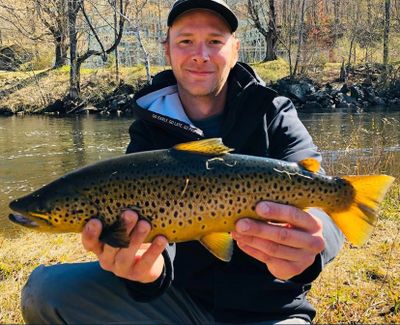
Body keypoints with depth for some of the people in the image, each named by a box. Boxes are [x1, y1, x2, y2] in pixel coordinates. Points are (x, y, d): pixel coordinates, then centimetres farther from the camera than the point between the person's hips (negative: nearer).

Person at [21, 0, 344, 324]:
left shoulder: (274, 116, -6)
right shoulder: (149, 129, -2)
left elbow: (316, 207, -20)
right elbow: (146, 222, -16)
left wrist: (307, 248, -44)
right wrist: (146, 264, -40)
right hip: (178, 292, 2)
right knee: (47, 288, -12)